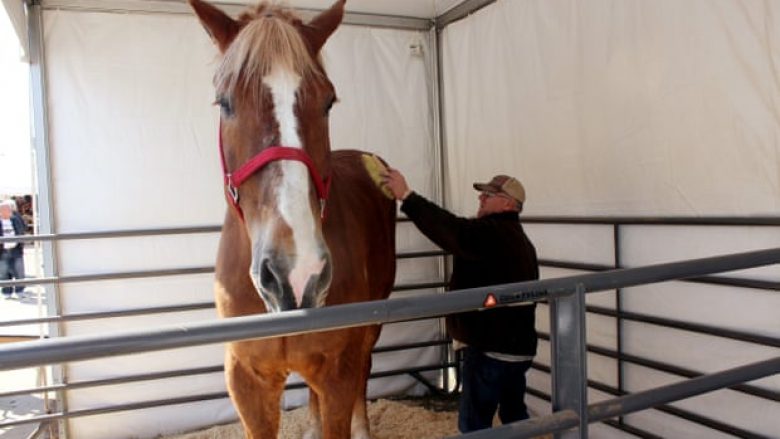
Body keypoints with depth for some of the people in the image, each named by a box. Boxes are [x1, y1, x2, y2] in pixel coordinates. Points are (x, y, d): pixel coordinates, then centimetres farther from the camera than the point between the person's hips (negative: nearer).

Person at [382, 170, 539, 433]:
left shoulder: (492, 233, -18)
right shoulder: (519, 239, 17)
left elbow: (451, 231, -31)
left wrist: (406, 196, -30)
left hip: (491, 348, -10)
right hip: (516, 346, 11)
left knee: (474, 422, -1)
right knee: (514, 414, 20)